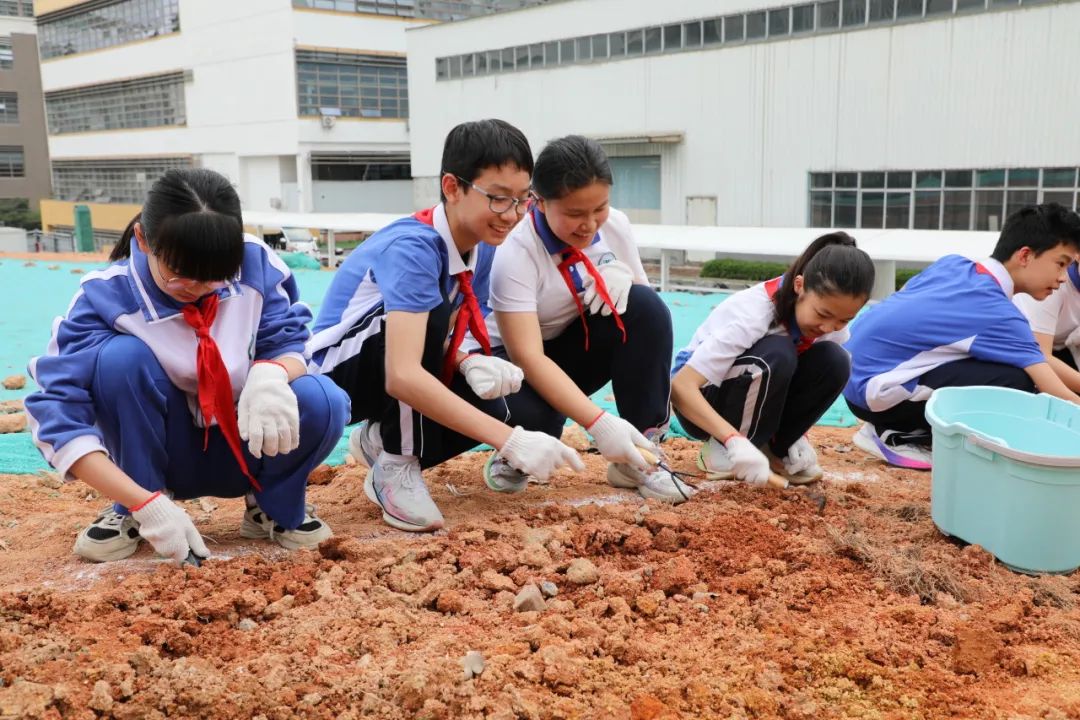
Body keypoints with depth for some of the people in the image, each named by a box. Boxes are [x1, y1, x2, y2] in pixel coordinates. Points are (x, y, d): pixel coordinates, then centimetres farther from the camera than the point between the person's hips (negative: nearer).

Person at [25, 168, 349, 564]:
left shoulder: (255, 263, -16)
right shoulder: (105, 296, -22)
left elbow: (291, 339, -9)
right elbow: (58, 411, -26)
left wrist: (272, 372, -37)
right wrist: (145, 503, -35)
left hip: (243, 449, 1)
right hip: (163, 455, -1)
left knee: (322, 402, -30)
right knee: (121, 355, -29)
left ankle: (275, 506, 2)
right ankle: (130, 513, -8)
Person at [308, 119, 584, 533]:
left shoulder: (482, 249, -6)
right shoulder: (412, 247, -31)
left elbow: (442, 341, 0)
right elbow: (402, 375, -43)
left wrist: (471, 363, -25)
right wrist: (510, 441, -47)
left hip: (390, 378, 7)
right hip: (338, 374, -7)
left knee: (490, 405, -18)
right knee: (430, 312, -32)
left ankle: (384, 439, 8)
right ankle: (396, 466, -18)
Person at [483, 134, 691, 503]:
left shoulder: (615, 227, -10)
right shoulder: (514, 252, -27)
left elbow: (646, 312, 1)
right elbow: (528, 356, -34)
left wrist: (623, 276, -24)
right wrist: (599, 423, -45)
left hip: (577, 348, 5)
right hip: (515, 362, -5)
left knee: (646, 306, -24)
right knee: (528, 417, -40)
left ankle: (639, 458, -17)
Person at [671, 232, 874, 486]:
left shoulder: (833, 318, -13)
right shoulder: (753, 313, -33)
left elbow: (815, 382, 4)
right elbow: (680, 386, -38)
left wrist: (798, 433, -13)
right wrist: (735, 441, -49)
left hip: (756, 402, 6)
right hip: (703, 400, -6)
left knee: (834, 361, -20)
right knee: (777, 355, -34)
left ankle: (774, 447, -4)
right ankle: (722, 451, -17)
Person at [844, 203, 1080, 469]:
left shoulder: (952, 263, 5)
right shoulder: (999, 314, -17)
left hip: (856, 370, 9)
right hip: (874, 388, -9)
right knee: (1016, 384, -18)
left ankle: (892, 427, 11)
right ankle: (899, 437, -4)